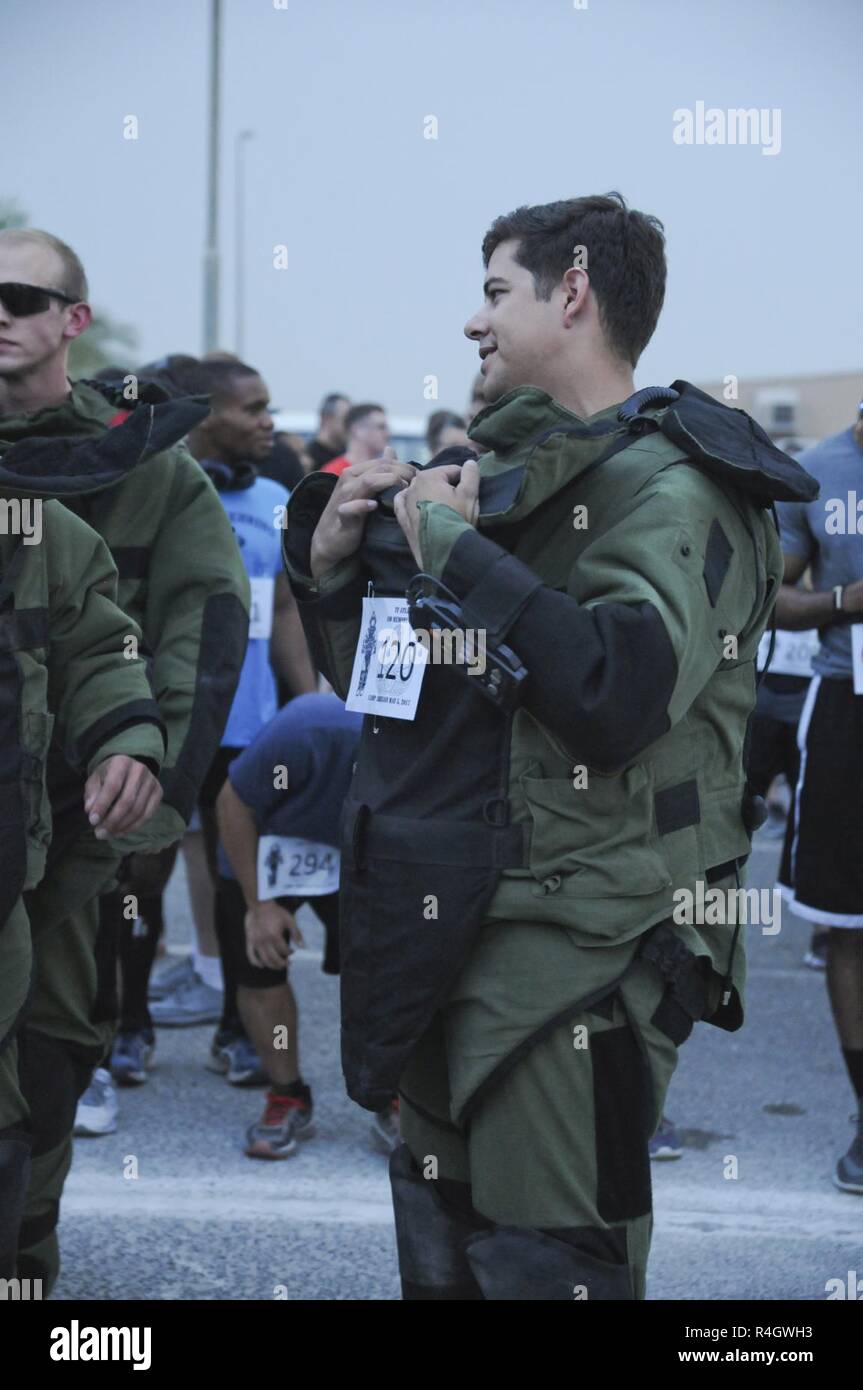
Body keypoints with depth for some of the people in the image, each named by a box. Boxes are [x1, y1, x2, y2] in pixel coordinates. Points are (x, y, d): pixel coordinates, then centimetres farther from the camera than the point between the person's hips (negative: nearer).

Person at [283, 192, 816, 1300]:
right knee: (439, 1252, 19)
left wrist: (454, 546, -19)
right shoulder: (493, 471, 15)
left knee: (544, 1264, -4)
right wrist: (333, 571, 3)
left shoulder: (672, 488, -11)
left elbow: (618, 688, -29)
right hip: (446, 922, 9)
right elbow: (376, 684, 22)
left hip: (572, 946, -9)